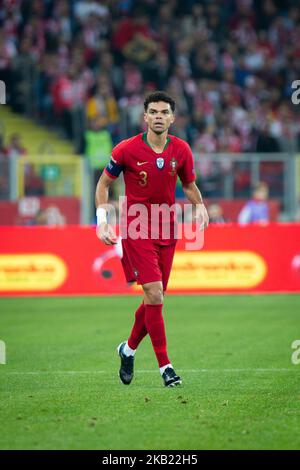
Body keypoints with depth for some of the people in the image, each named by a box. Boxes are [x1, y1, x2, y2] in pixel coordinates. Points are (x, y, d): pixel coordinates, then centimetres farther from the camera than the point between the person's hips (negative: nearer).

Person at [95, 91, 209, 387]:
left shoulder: (181, 150, 0)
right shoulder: (127, 149, -10)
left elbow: (189, 185, 14)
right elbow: (103, 183, 3)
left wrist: (200, 207, -6)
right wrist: (102, 220, -7)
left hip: (166, 229, 4)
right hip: (136, 228, -4)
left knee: (154, 299, 8)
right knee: (154, 294, -15)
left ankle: (129, 348, 34)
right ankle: (165, 365, -10)